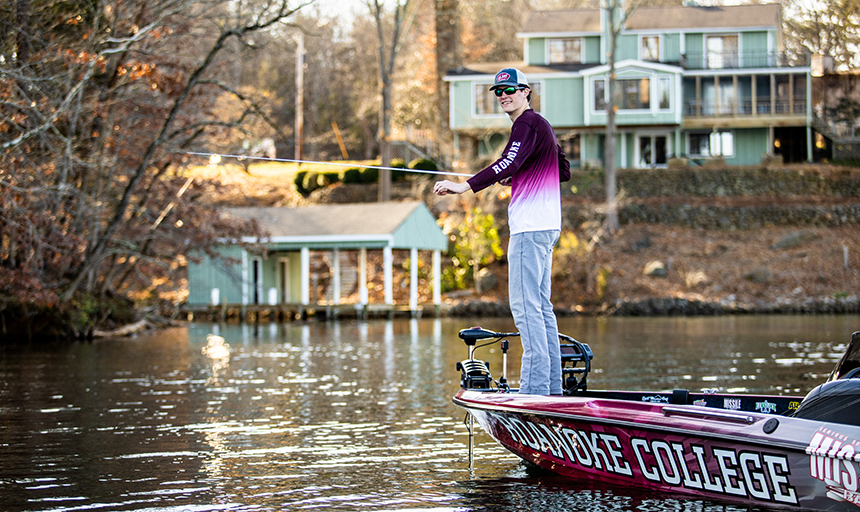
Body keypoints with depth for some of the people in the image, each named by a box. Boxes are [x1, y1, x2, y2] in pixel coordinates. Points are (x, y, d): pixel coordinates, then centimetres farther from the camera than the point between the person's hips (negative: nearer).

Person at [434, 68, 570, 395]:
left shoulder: (526, 125, -10)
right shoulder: (542, 125, 21)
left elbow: (509, 163, -27)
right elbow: (564, 171, 29)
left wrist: (465, 186, -36)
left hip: (531, 227, -11)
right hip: (546, 225, 11)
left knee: (525, 306, -12)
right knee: (540, 306, 12)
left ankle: (535, 387, -16)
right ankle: (552, 387, 13)